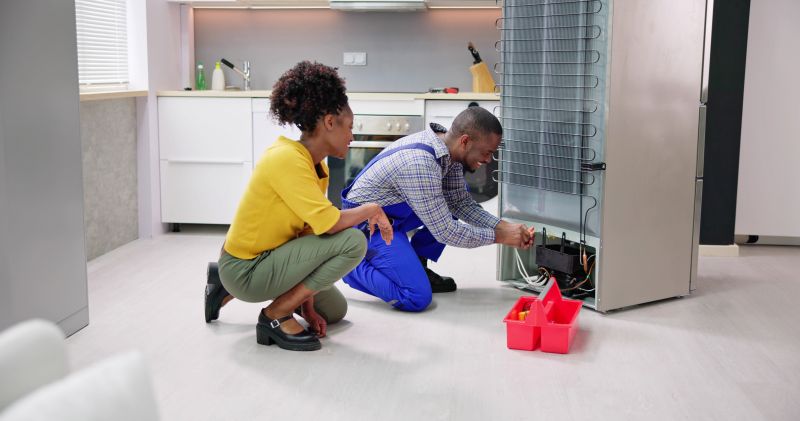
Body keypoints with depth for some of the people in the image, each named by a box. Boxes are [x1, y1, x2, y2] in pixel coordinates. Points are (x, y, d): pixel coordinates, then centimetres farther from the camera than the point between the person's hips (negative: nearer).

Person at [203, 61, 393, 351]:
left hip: (262, 260, 9)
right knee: (353, 242, -21)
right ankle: (277, 316, -9)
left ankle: (230, 290, 23)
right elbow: (328, 224, -31)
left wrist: (308, 306, -2)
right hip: (245, 270, -9)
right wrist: (371, 210, -11)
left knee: (335, 310, 26)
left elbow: (310, 230, 2)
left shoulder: (317, 167, 5)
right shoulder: (287, 159, -24)